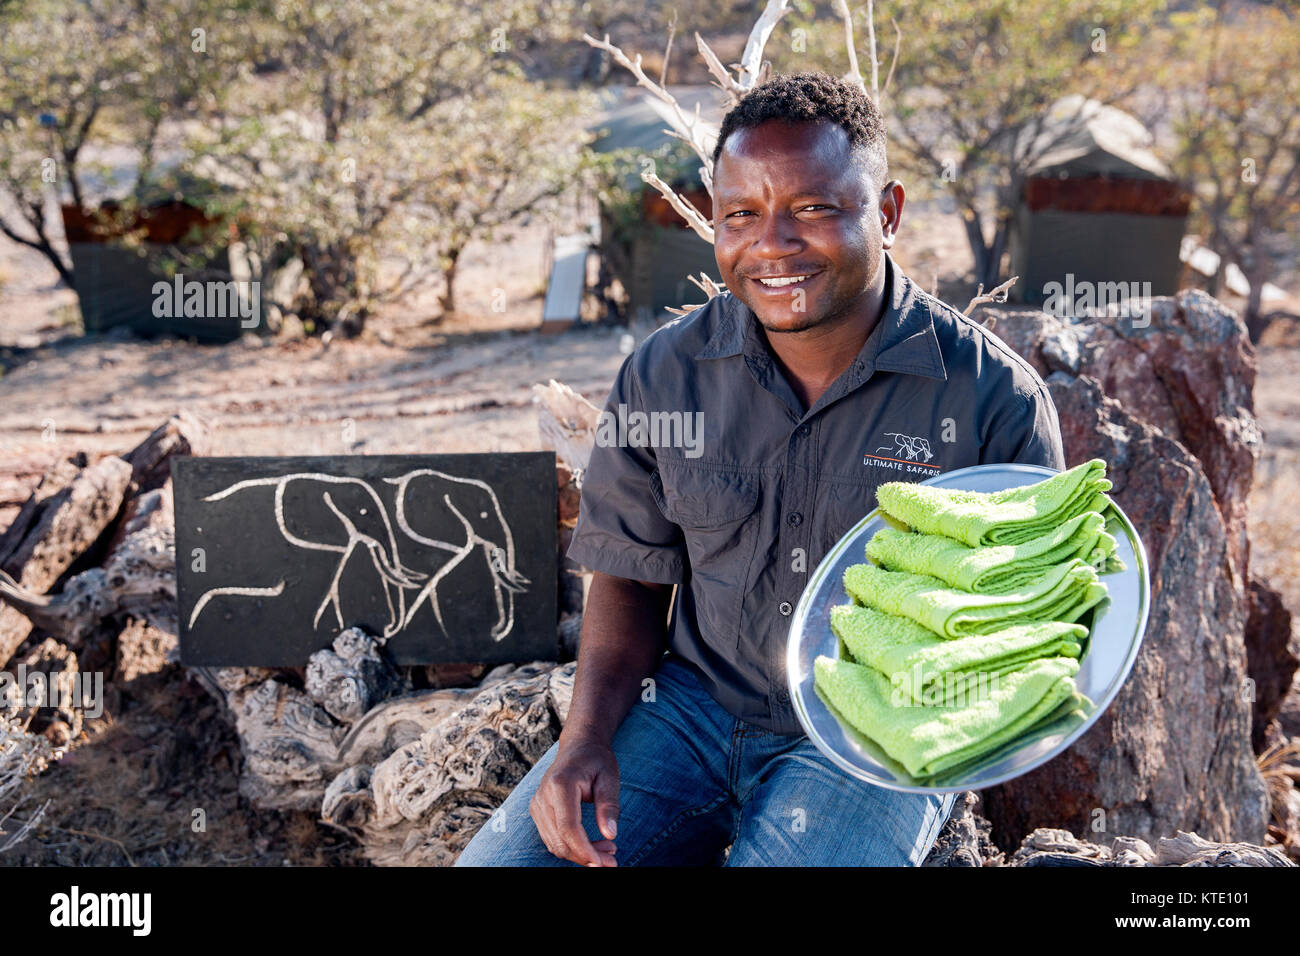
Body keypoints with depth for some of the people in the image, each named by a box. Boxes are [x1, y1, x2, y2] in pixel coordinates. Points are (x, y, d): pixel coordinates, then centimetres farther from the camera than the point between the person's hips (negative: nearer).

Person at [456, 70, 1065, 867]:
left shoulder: (994, 397, -12)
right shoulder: (664, 376, -2)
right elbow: (632, 580, 7)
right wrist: (587, 736, -9)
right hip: (696, 704, 3)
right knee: (501, 858, -13)